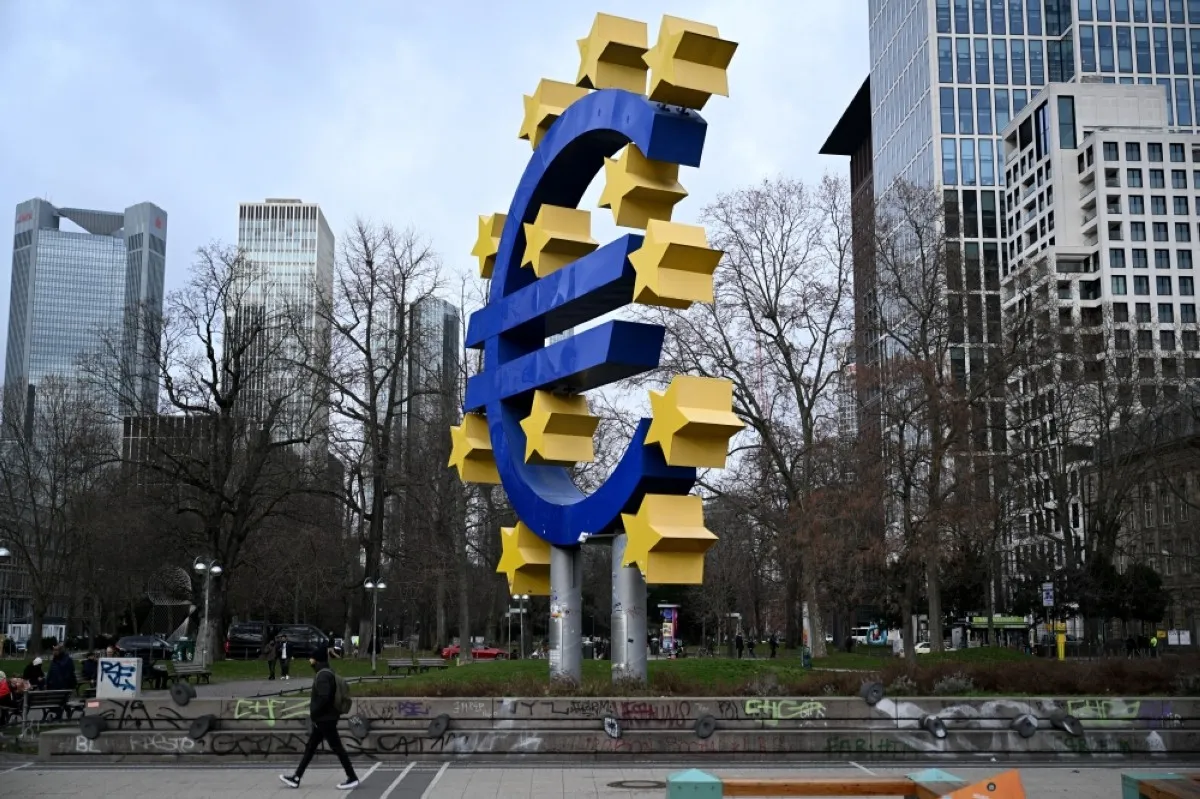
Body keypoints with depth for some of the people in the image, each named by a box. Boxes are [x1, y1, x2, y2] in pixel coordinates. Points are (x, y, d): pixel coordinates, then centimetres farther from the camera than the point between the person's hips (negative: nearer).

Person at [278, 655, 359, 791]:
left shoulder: (323, 675, -20)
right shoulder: (326, 672, 11)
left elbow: (323, 697, -28)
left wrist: (313, 712, -15)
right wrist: (313, 704, 14)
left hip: (325, 719, -10)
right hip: (322, 719, 10)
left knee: (337, 748, -4)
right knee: (310, 748, 13)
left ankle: (352, 778, 2)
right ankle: (296, 777, 18)